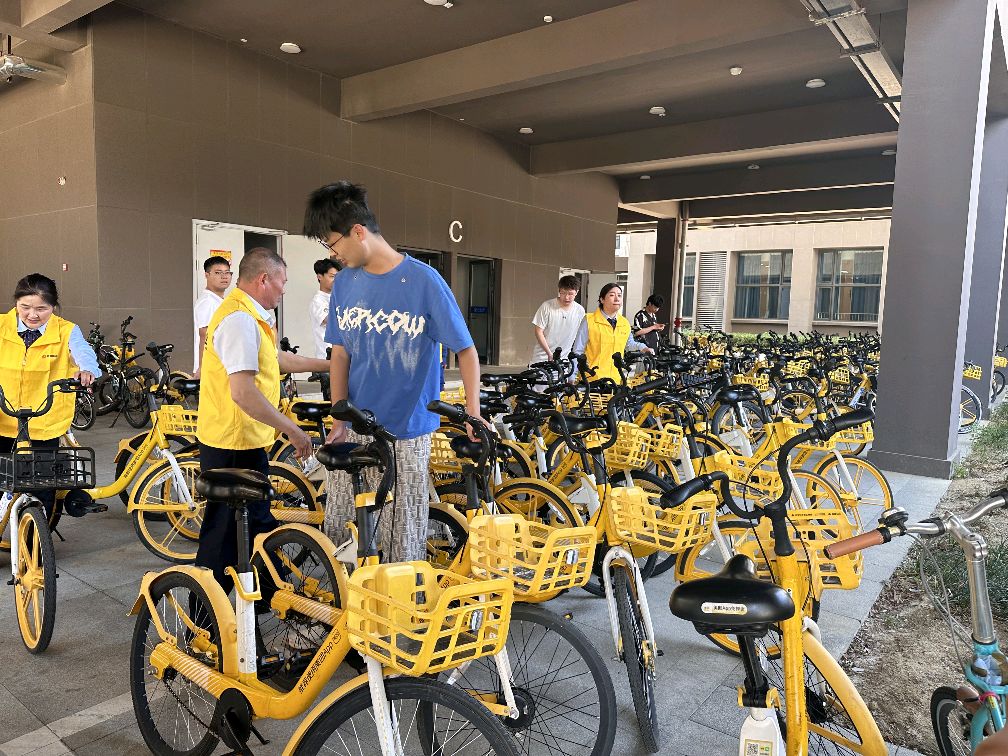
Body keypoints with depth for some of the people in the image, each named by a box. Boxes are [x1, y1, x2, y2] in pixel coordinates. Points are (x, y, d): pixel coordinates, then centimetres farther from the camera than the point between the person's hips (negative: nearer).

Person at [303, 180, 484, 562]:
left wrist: (473, 414, -17)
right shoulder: (344, 282, 5)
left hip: (406, 433, -4)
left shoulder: (424, 280, -10)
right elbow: (340, 354, 10)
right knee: (337, 530, 10)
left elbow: (466, 350, -7)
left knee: (402, 537, 4)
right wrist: (339, 421, 2)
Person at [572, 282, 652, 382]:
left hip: (616, 381, 4)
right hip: (592, 380, -4)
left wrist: (643, 347, 12)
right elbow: (577, 352, -1)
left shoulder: (625, 323, 10)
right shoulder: (589, 321, -3)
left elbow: (629, 344, 31)